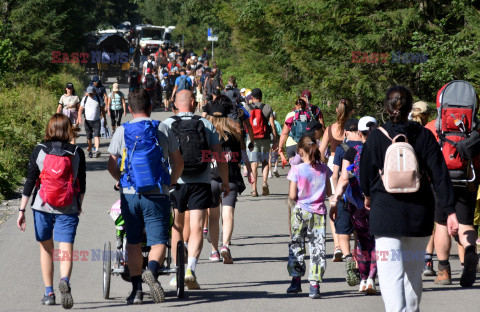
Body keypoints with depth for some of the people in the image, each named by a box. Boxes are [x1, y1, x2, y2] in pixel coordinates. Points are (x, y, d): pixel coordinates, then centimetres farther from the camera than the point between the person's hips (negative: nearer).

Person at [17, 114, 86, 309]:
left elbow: (30, 182, -5)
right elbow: (82, 184, 7)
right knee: (66, 252, -4)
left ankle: (49, 293, 19)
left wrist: (22, 210, -1)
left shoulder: (39, 151, -3)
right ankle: (64, 281, -34)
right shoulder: (77, 153, -1)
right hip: (68, 210, -1)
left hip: (42, 208, 1)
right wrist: (79, 205, 24)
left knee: (46, 249, 18)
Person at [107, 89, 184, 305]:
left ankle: (136, 289, 13)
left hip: (130, 195, 1)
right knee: (158, 242, 0)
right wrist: (170, 183, 27)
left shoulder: (122, 131, 4)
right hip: (157, 195, -1)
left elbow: (112, 166, 5)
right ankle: (151, 270, -30)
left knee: (133, 242, 14)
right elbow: (178, 163, 8)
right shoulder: (163, 129, 4)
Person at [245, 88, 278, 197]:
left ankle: (254, 188, -5)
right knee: (265, 162, 15)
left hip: (252, 139, 0)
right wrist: (275, 140, 3)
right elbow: (272, 124, -1)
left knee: (254, 164, 1)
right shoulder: (268, 108, 3)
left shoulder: (247, 108, 2)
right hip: (265, 139, 0)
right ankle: (265, 182, -6)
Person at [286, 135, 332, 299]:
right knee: (318, 247, 2)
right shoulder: (324, 170, -1)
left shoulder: (297, 170, -11)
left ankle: (296, 280, 15)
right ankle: (314, 284, -3)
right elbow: (328, 193, 7)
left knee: (296, 244, 13)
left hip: (301, 212, -2)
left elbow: (292, 195, -11)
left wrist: (291, 199, 10)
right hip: (319, 213, 2)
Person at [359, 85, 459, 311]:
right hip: (419, 215, 3)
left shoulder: (377, 137, -4)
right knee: (414, 271, 20)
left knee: (391, 273, -7)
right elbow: (440, 175, -5)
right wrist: (450, 211, -5)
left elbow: (366, 172, 6)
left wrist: (368, 195, 27)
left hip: (386, 213, -3)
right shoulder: (424, 136, -1)